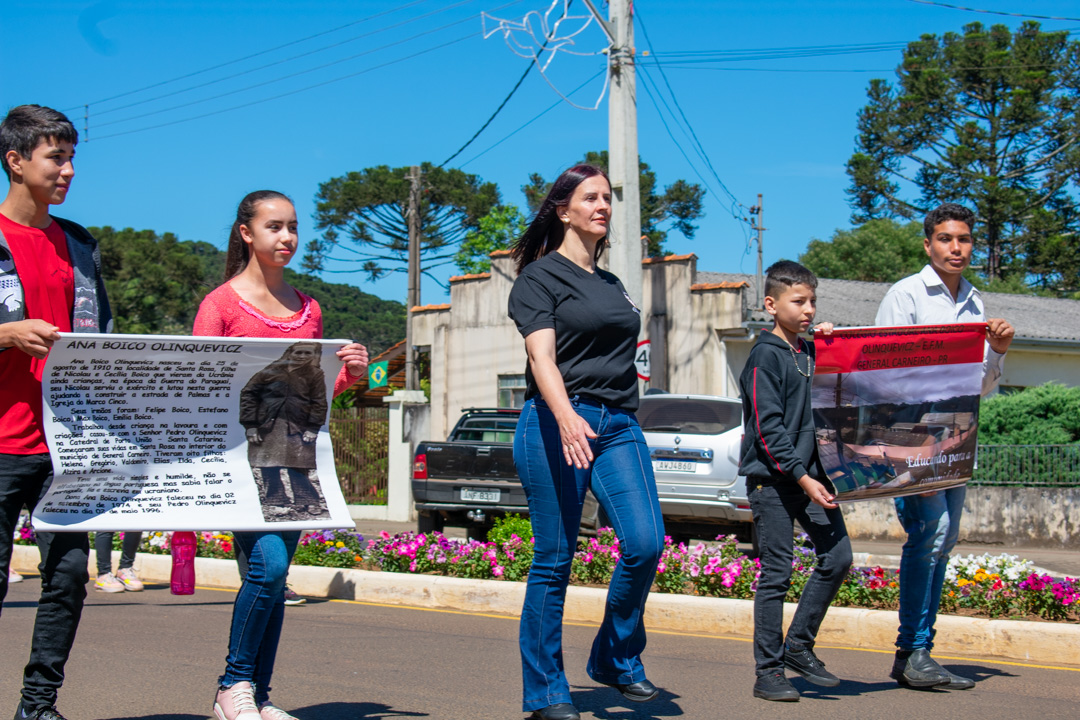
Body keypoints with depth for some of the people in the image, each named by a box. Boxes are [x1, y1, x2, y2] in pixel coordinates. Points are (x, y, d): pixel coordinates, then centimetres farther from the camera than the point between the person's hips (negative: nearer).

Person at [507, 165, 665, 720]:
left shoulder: (613, 285, 22)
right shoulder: (540, 276, 1)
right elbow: (542, 354, -14)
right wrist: (567, 417, -30)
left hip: (619, 425, 6)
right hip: (556, 422, -6)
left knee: (646, 542, -11)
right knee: (554, 561, -3)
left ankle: (616, 661, 9)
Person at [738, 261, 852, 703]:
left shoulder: (810, 352, 13)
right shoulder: (766, 355, -8)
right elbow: (768, 428, -13)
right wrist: (802, 478, -18)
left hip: (810, 474, 7)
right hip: (772, 479, -7)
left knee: (838, 556, 1)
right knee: (776, 573, -3)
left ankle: (798, 647, 16)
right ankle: (768, 672, 5)